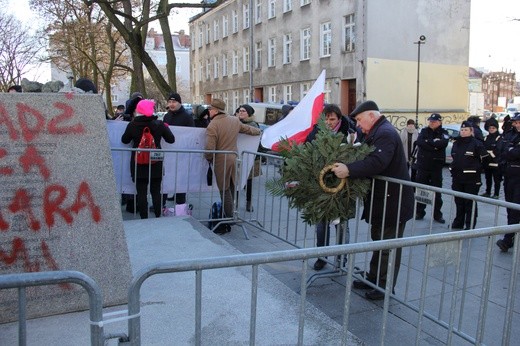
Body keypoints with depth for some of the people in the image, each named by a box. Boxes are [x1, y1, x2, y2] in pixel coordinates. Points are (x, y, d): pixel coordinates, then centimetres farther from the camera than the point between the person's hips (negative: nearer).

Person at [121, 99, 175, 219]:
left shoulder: (132, 125, -7)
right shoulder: (159, 124, -8)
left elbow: (124, 140, 6)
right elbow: (171, 139, 1)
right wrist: (166, 127, 16)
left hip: (138, 163, -1)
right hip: (156, 164, 1)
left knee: (141, 192, 6)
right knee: (156, 191, 11)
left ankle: (144, 218, 10)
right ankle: (158, 217, 14)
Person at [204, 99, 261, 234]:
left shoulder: (212, 126, -16)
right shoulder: (235, 120, 6)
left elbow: (209, 148, -21)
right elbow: (248, 129, 23)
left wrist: (209, 158, 1)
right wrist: (258, 131, 44)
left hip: (221, 161, -7)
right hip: (234, 159, 7)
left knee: (225, 191, -2)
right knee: (232, 189, 15)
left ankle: (228, 224, 1)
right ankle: (231, 217, 27)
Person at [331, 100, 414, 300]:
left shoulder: (385, 133, -18)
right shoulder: (377, 133, 14)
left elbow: (377, 162, -33)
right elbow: (367, 159, 14)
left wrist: (349, 170, -37)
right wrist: (347, 167, 1)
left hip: (393, 201, -10)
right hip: (381, 200, 10)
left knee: (388, 246, 1)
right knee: (379, 241, 19)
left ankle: (385, 286, 12)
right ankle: (374, 278, 31)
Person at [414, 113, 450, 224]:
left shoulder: (443, 133, 2)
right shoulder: (424, 131, 6)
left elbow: (442, 144, -19)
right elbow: (419, 142, -12)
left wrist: (428, 141, -13)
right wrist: (434, 146, -17)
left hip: (436, 166, -1)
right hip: (423, 165, 1)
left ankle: (437, 214, 14)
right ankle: (419, 212, 16)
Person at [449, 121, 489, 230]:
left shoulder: (477, 144, -7)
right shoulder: (456, 143, 11)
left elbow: (484, 159, -5)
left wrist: (477, 169, -1)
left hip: (471, 179, -6)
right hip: (457, 177, 6)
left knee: (470, 203, 0)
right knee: (459, 201, 13)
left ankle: (470, 225, 8)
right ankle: (458, 223, 24)